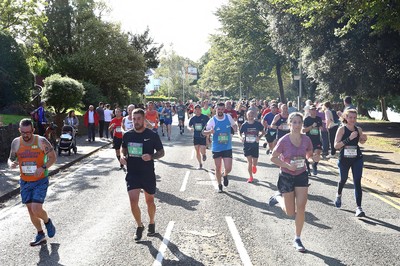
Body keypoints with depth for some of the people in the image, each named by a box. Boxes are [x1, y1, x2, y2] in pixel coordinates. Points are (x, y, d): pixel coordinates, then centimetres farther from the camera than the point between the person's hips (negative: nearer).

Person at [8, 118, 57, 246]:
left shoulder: (41, 141, -13)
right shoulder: (16, 142, -2)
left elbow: (53, 157, -7)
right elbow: (11, 158, 8)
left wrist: (43, 168, -25)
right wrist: (11, 164, -16)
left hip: (40, 181, -4)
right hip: (24, 182, 5)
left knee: (36, 209, -15)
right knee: (30, 210, 11)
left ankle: (47, 221, 19)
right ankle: (40, 235, 29)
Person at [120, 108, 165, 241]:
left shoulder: (152, 135, -8)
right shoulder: (127, 135, 0)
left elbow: (161, 152, -1)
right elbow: (123, 148, 18)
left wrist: (151, 156, -21)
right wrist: (123, 156, -4)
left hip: (148, 174, -1)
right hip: (132, 174, 1)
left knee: (150, 201, 13)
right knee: (133, 201, -9)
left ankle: (152, 223, 39)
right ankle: (139, 226, 15)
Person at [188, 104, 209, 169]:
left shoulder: (205, 117, -7)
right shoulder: (193, 118, 2)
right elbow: (188, 125, 11)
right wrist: (190, 128, -13)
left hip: (203, 136, -3)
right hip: (196, 137, 3)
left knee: (202, 151, -13)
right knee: (197, 151, 8)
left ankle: (204, 155, 25)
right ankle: (200, 164, 28)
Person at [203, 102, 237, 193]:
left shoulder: (228, 117, -4)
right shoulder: (212, 120, -10)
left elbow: (234, 125, 15)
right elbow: (204, 132, -6)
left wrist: (235, 128, -9)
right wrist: (210, 131, -28)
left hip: (227, 147, 1)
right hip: (216, 148, -1)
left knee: (228, 168, -5)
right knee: (218, 168, 8)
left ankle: (225, 175, 32)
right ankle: (219, 185, 29)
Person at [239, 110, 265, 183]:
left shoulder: (258, 124, -6)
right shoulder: (244, 125, -6)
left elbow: (263, 132, 4)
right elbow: (240, 133, 4)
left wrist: (259, 137, -15)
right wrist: (241, 137, -18)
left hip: (255, 145, 0)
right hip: (247, 145, 0)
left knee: (254, 162, 8)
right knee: (249, 161, -1)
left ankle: (254, 166, 47)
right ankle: (250, 177, 14)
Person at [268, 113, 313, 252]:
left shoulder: (306, 139, -6)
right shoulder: (284, 140, -17)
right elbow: (273, 158, -12)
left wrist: (313, 157, -4)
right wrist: (287, 165, -20)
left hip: (302, 176, 3)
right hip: (286, 177, -3)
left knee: (301, 208, -2)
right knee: (290, 212, 5)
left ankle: (297, 239, 14)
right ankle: (278, 198, 38)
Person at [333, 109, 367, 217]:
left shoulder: (358, 129, 1)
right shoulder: (342, 129, -11)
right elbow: (336, 145, -19)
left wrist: (364, 139, -3)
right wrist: (349, 138, -27)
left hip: (357, 159, 2)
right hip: (344, 159, -2)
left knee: (357, 182, -6)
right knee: (343, 179, 18)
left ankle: (358, 208, -6)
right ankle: (339, 195, 50)